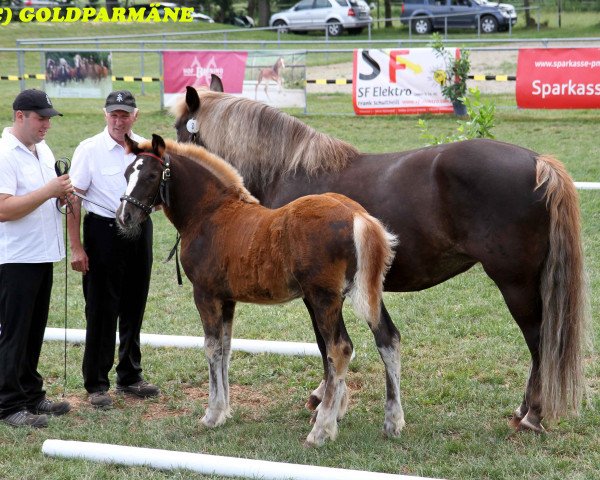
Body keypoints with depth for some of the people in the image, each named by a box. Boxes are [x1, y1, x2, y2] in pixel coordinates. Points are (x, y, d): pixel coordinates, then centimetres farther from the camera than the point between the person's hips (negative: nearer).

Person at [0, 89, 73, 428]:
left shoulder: (43, 150, 13)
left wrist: (64, 194, 3)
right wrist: (49, 190, -25)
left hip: (43, 256, 9)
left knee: (34, 332, 16)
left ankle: (31, 395, 26)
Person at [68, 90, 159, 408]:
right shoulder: (89, 150, -9)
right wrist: (76, 248, -14)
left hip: (139, 229, 5)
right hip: (103, 230, -5)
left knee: (134, 309, 13)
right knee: (101, 310, 0)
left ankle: (130, 377, 27)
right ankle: (96, 385, 9)